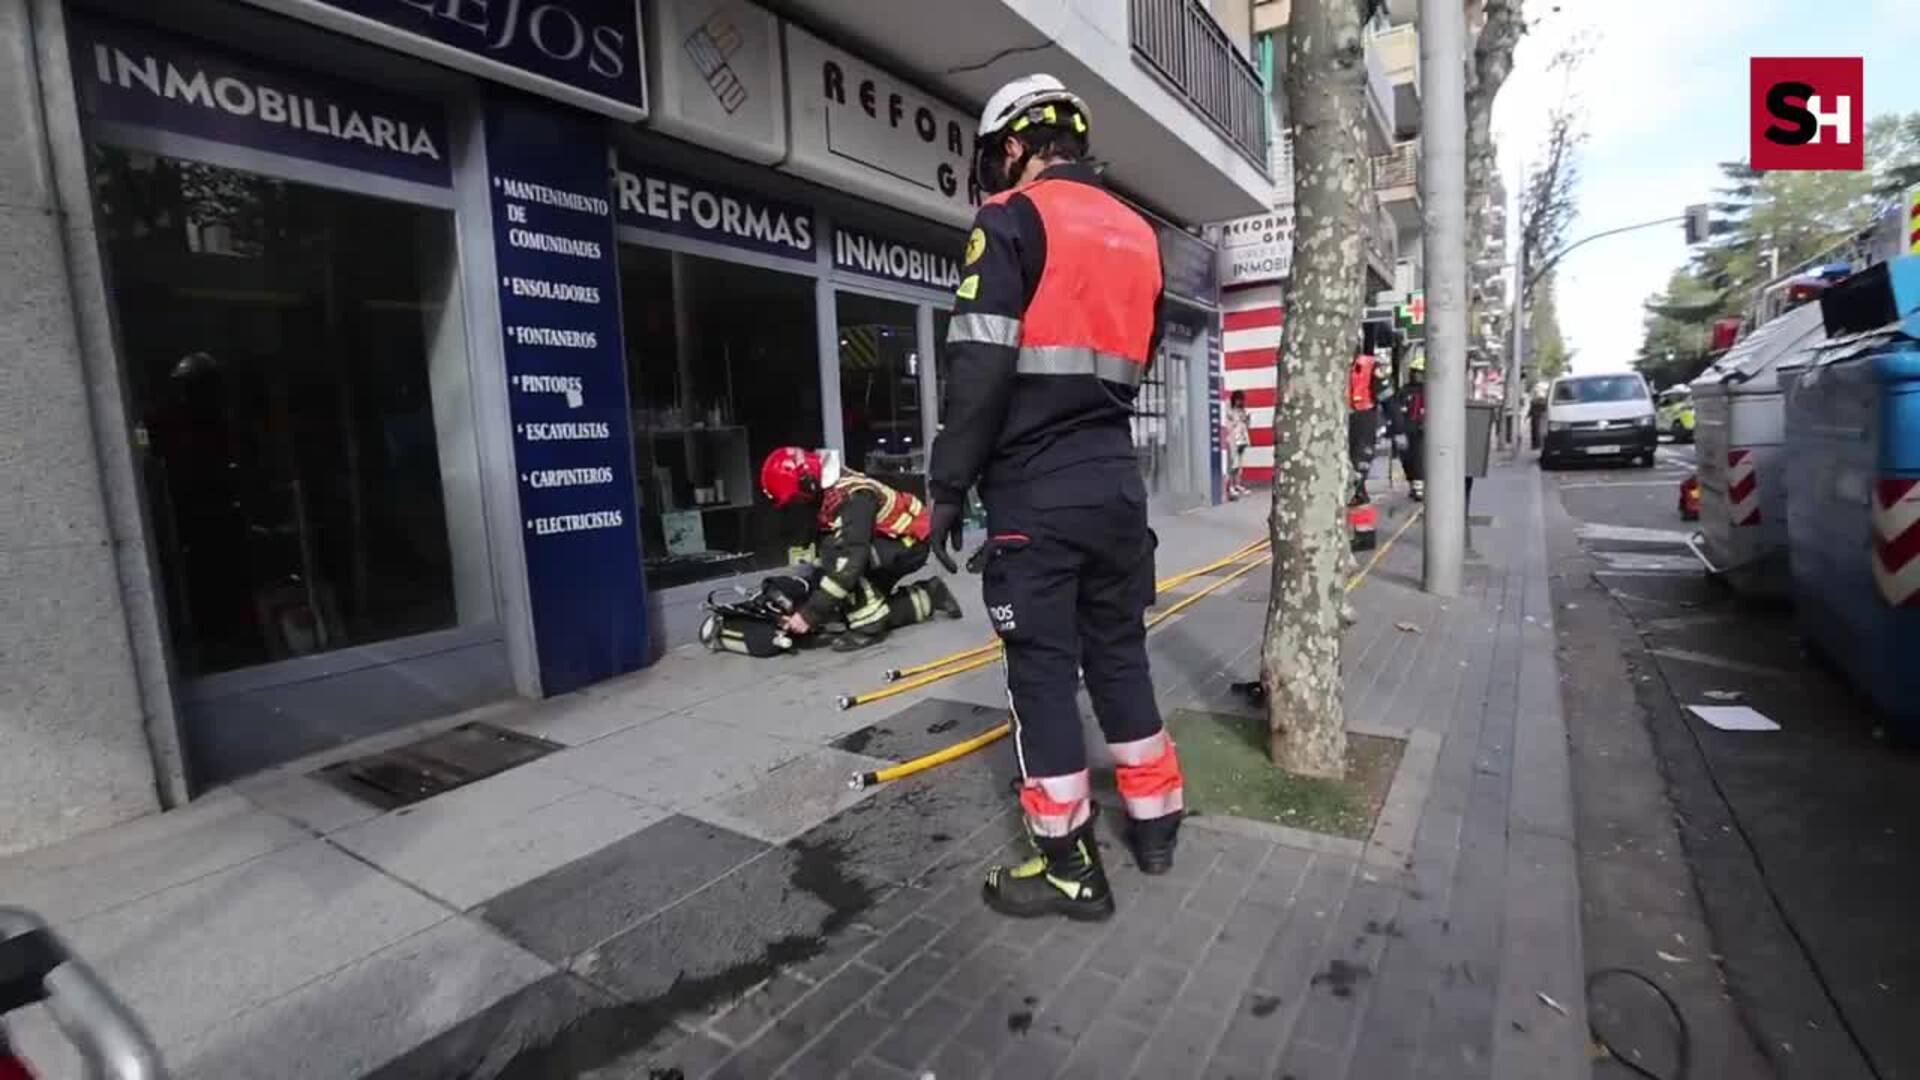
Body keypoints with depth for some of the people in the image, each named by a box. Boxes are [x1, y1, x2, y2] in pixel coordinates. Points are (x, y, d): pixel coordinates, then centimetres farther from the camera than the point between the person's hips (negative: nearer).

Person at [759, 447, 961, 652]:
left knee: (836, 552, -29)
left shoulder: (851, 497, -32)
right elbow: (816, 548, 4)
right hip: (886, 543, 10)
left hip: (910, 541, -10)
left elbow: (850, 559, -38)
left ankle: (869, 625, -20)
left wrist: (811, 613, -37)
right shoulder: (825, 489, -4)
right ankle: (930, 596, 25)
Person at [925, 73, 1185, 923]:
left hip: (1035, 492, -7)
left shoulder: (1013, 220, -5)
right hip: (1114, 483, 7)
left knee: (1043, 670, 1)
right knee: (1119, 652, 17)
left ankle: (1068, 866, 12)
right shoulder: (1137, 235, 17)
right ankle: (1154, 820, 31)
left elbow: (979, 369, -14)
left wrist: (948, 486, -9)